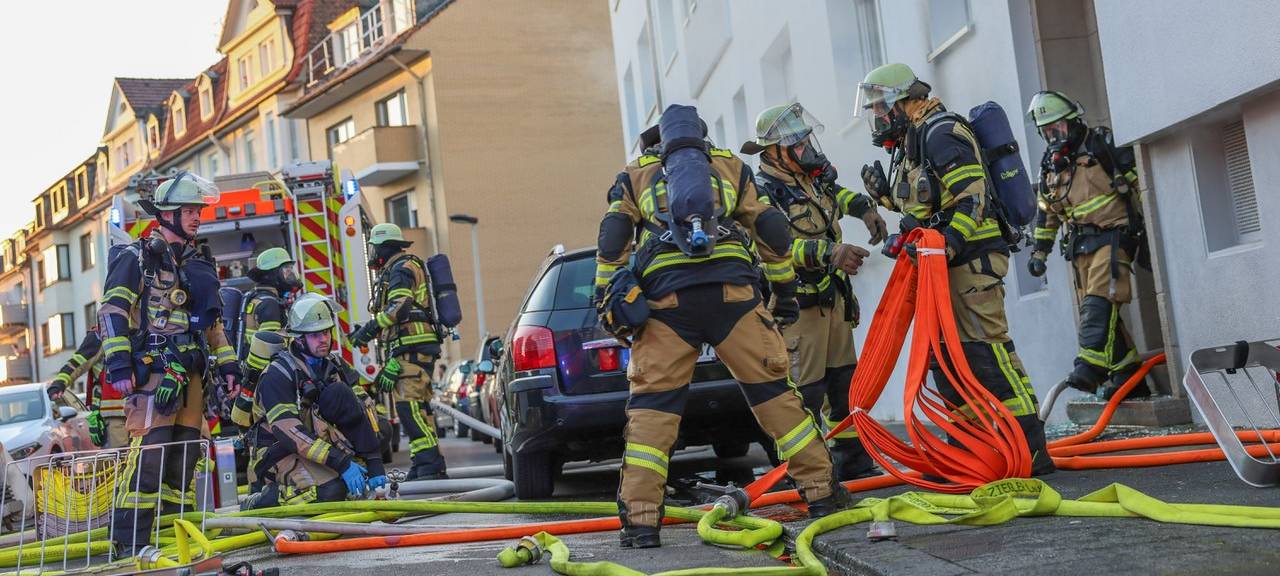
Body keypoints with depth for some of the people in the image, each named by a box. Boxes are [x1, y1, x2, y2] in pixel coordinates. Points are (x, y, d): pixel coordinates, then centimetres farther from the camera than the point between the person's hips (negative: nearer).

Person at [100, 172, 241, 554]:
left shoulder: (198, 264, 22)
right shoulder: (137, 258, -1)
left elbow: (212, 320, 28)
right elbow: (112, 311, -9)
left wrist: (227, 362, 19)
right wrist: (118, 362, -18)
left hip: (190, 376, 8)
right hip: (152, 373, -8)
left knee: (184, 458, 7)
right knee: (148, 455, -15)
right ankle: (130, 545, -12)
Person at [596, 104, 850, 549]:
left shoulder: (634, 177, 22)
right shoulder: (732, 168, 24)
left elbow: (613, 240, 8)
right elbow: (771, 229, 19)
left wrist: (607, 298, 9)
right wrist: (784, 289, 25)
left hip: (666, 299, 0)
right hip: (733, 292, 1)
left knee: (651, 404, 1)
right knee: (773, 390, 8)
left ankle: (641, 518, -6)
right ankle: (822, 492, 12)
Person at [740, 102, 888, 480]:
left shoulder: (814, 178, 11)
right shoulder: (763, 193, -15)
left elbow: (836, 194, 36)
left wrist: (863, 208, 20)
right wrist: (829, 252, -37)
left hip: (833, 299, 9)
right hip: (797, 306, -9)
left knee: (845, 384, 14)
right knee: (805, 392, -9)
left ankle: (855, 464, 23)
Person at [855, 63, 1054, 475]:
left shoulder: (939, 132, -10)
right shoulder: (911, 142, 21)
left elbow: (969, 198, -20)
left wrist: (946, 246, -29)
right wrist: (883, 193, 12)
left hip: (970, 259, -10)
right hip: (945, 263, 10)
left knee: (986, 351, -14)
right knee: (945, 356, 11)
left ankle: (1031, 445, -12)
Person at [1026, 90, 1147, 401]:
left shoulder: (1102, 145, -2)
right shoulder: (1050, 166, 17)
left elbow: (1137, 183, -2)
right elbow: (1046, 214, 25)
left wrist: (1144, 226, -5)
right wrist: (1039, 251, 20)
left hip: (1111, 236, -7)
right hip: (1080, 244, 7)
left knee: (1099, 300, -22)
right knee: (1093, 311, 2)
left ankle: (1090, 365, -33)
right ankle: (1128, 374, 6)